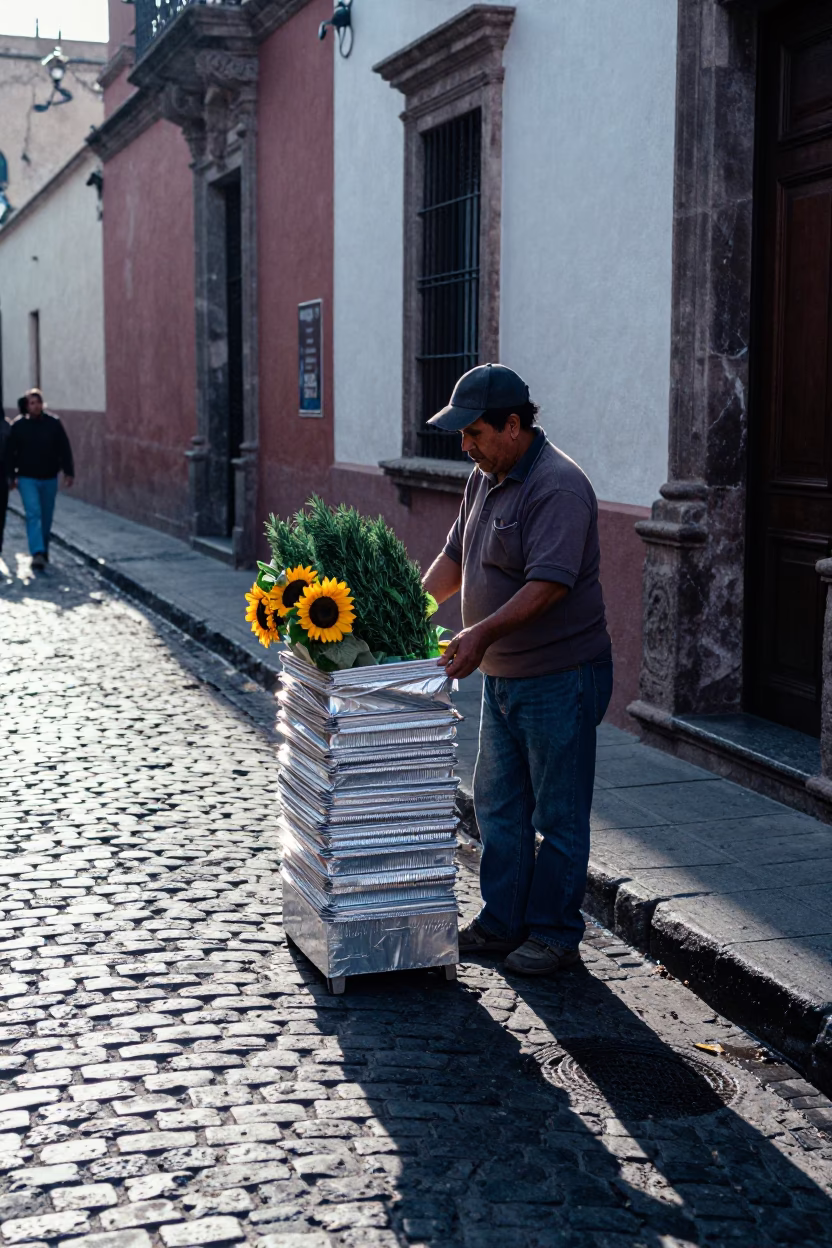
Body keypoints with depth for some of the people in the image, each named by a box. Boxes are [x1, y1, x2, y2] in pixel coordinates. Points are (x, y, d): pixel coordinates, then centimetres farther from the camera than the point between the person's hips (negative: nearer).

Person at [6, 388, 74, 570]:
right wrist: (11, 476, -1)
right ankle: (37, 554, -21)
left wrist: (68, 472, -3)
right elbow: (10, 452, 1)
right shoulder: (19, 426, -4)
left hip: (49, 478, 2)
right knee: (33, 514, -14)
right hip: (27, 478, -2)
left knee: (46, 517, 12)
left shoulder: (54, 424, -3)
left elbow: (64, 450, 1)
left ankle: (44, 550, 30)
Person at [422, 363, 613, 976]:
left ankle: (556, 934, 15)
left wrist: (484, 633, -35)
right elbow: (456, 556, 17)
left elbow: (549, 583, -28)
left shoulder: (558, 487, -20)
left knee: (558, 815, 3)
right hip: (502, 675, 9)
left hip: (560, 677, -9)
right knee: (498, 805, 16)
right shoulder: (485, 478, 10)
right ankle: (502, 922, 28)